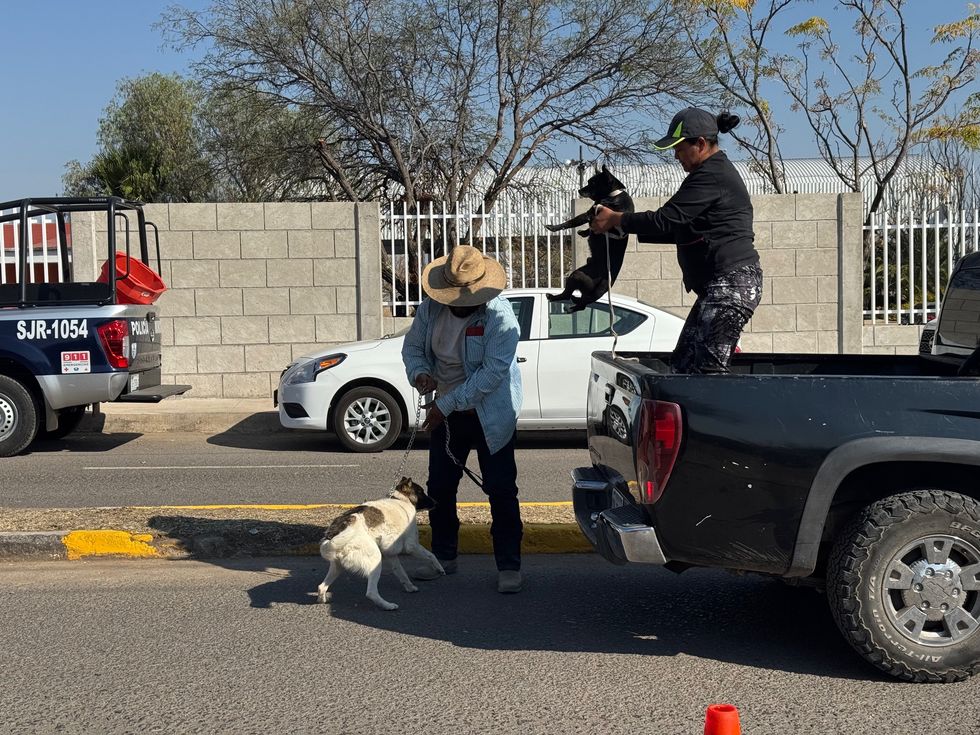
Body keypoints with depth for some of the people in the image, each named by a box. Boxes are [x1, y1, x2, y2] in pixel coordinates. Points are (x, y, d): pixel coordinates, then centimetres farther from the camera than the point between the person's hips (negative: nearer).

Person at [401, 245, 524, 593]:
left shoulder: (500, 316, -22)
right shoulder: (431, 309, -5)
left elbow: (492, 372, -26)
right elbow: (412, 346, 9)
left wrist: (446, 404, -26)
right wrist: (419, 372, -15)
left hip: (491, 415, -6)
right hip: (446, 413, 6)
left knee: (500, 490, -4)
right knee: (439, 487, 12)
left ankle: (509, 566, 5)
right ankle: (443, 556, 28)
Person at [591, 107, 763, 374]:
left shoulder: (711, 176, -13)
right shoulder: (718, 172, 21)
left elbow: (666, 220, -17)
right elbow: (680, 229, 24)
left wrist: (615, 219, -5)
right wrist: (629, 228, 17)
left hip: (732, 284, -11)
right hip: (720, 285, 11)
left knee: (707, 369, -14)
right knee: (683, 364, 10)